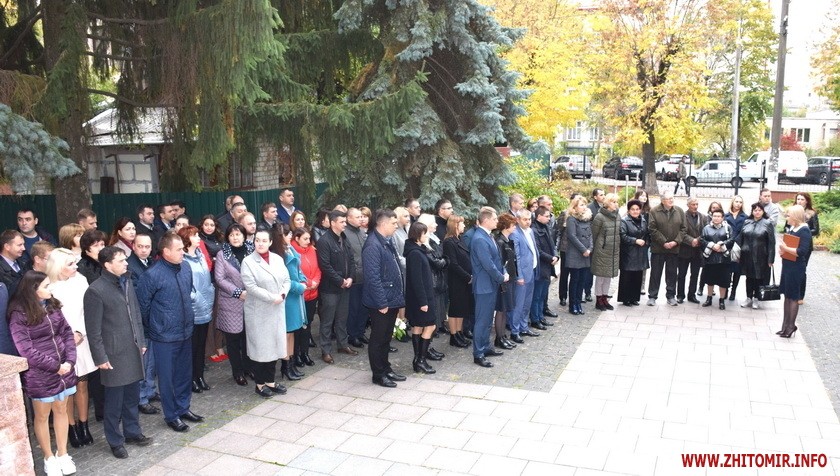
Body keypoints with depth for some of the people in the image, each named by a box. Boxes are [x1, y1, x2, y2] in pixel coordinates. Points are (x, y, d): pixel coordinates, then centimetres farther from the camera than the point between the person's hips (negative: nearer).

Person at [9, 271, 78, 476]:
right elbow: (26, 350, -16)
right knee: (42, 416, 11)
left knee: (61, 411, 14)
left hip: (63, 369, 5)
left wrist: (69, 361, -10)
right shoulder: (19, 314, -14)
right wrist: (54, 366, -14)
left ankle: (62, 454, 29)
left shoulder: (52, 306, 2)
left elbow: (67, 333, 2)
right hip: (39, 374, -5)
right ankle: (49, 458, 27)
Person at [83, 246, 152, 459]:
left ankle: (132, 432, 32)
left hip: (134, 350, 6)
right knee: (115, 399, 7)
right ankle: (115, 441, 22)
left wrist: (141, 341, 15)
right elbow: (93, 330, -12)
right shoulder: (96, 291, -14)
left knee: (133, 395, 16)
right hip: (114, 354, -6)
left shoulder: (127, 283, 7)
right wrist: (101, 358, -10)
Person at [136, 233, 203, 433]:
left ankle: (183, 408, 34)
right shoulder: (152, 275, -18)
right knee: (167, 376, 8)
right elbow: (143, 304, -8)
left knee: (184, 373, 17)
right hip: (165, 336, -6)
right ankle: (172, 416, 22)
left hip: (186, 332, 6)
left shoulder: (186, 267, -1)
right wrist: (153, 327, 3)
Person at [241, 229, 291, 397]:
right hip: (258, 312, -5)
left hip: (277, 310, 5)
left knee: (274, 345, 10)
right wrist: (272, 297, -19)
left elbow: (287, 280, 9)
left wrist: (283, 294, -11)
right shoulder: (248, 261, -8)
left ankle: (271, 381, 23)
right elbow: (251, 286, -17)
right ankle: (260, 384, 16)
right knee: (260, 346, 3)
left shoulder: (277, 259, 8)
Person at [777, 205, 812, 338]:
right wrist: (782, 248, 0)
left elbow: (802, 251, -23)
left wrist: (785, 248, -17)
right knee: (787, 296, 13)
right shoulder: (792, 228, 9)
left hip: (796, 268, -9)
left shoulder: (804, 230, -16)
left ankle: (791, 326, 11)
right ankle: (785, 325, 20)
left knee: (793, 297, 1)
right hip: (787, 266, 9)